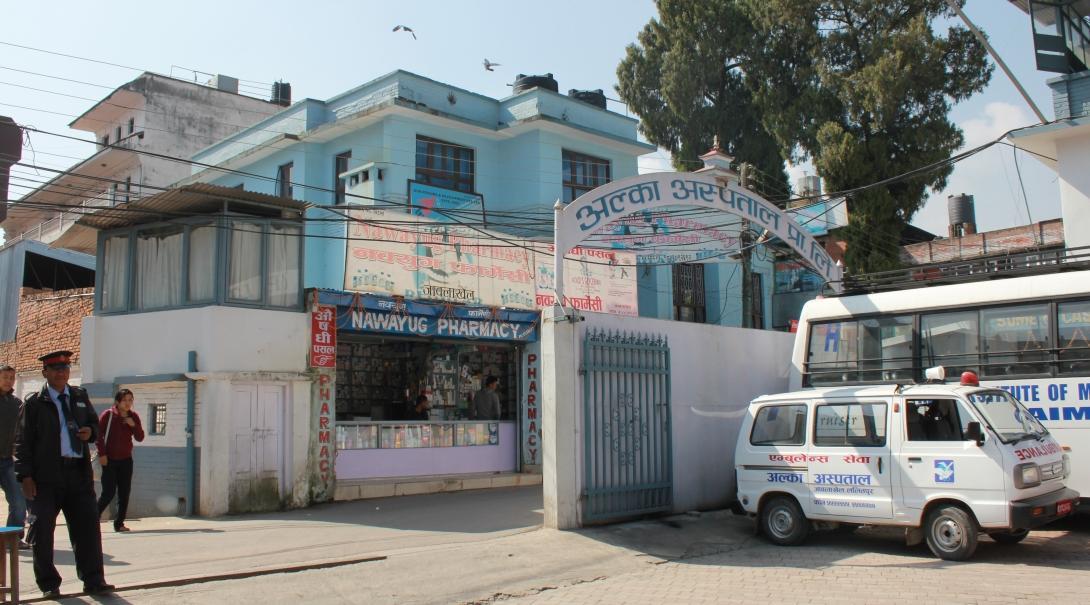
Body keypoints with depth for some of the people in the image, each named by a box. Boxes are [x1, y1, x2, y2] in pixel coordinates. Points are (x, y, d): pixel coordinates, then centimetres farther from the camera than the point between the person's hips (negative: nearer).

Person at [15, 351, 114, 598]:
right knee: (42, 530, 3)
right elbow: (23, 442, -2)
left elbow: (94, 422, 24)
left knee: (88, 526, 1)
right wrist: (25, 476, -10)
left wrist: (90, 431, -1)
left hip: (79, 473, 3)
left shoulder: (80, 397, 13)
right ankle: (49, 584, 17)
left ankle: (93, 580, 8)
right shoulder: (34, 403, 1)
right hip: (46, 477, -3)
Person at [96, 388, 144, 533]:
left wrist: (133, 425, -12)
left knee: (124, 493, 2)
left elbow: (140, 438, 5)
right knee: (108, 493, -9)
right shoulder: (108, 415, -7)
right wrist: (102, 454, -13)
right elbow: (98, 434, -8)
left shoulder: (134, 416, 5)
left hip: (126, 460, 4)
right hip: (109, 460, -4)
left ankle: (119, 523, 9)